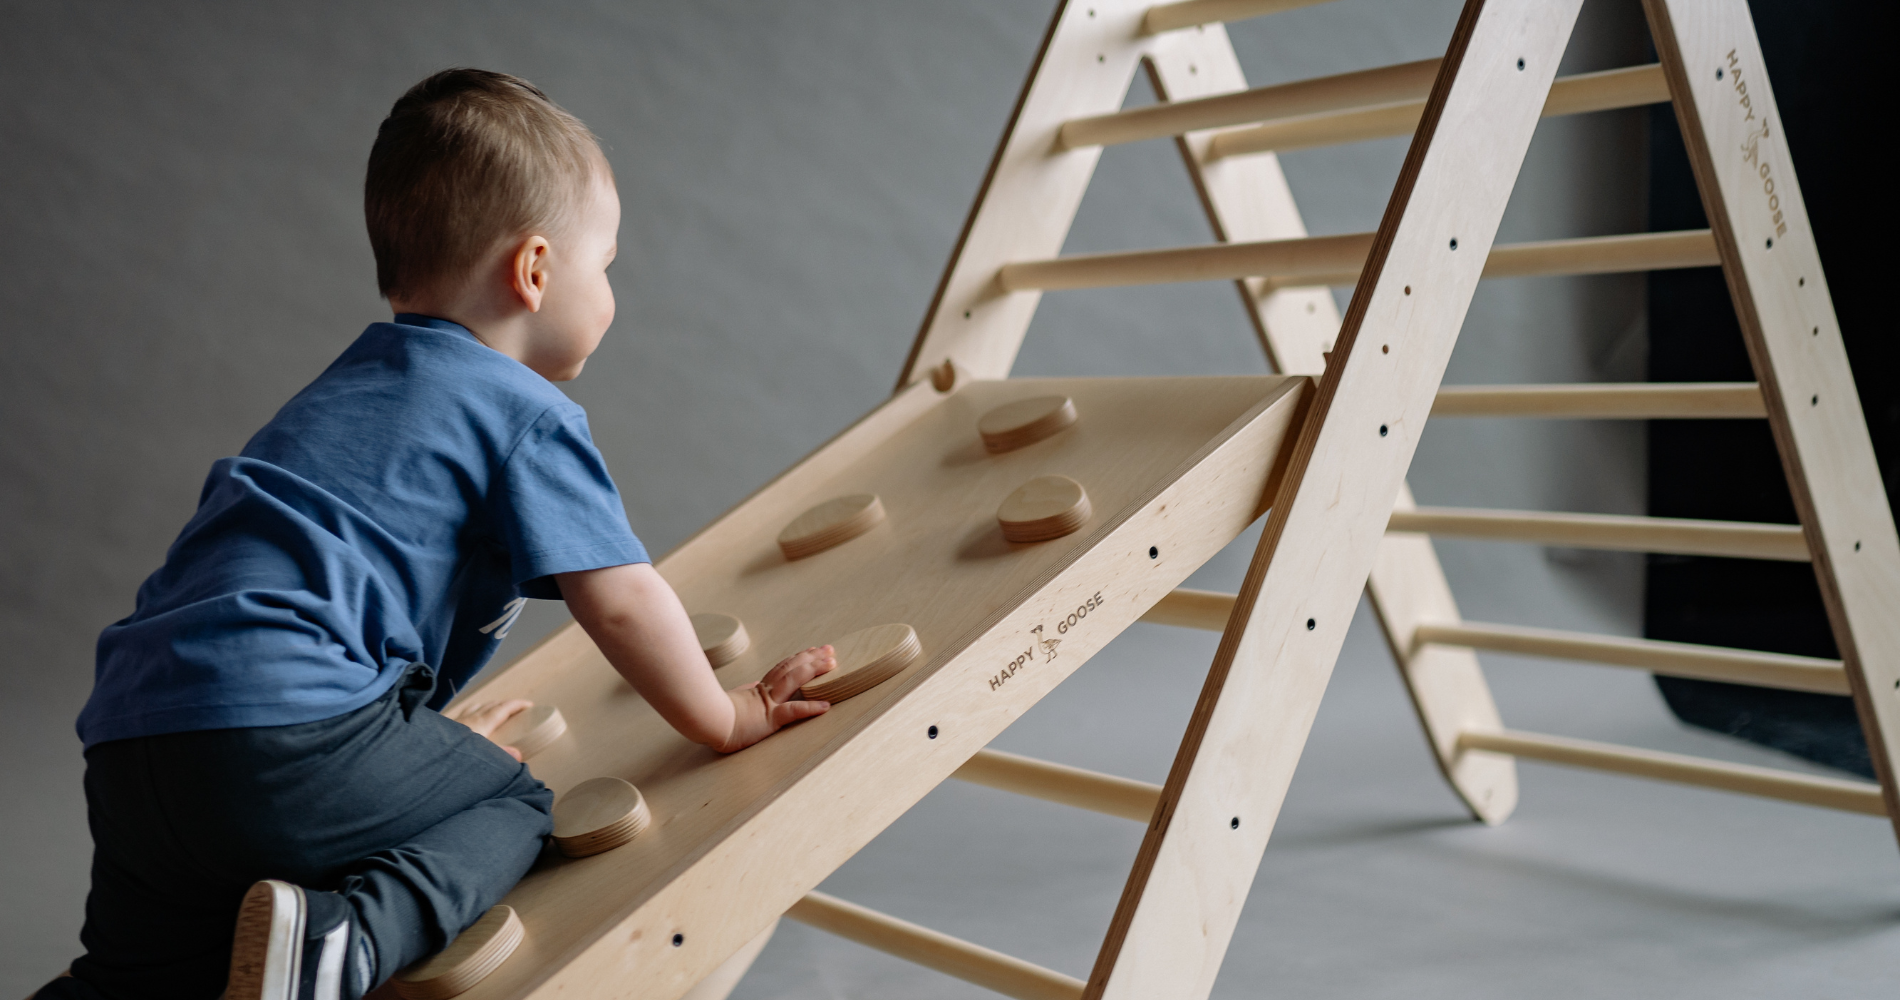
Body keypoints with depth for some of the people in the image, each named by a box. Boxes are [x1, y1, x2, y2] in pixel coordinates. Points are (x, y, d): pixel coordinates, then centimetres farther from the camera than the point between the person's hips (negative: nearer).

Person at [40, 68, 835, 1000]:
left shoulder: (350, 384, 29)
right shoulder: (528, 417, 1)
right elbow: (620, 604, -2)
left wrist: (426, 735, 50)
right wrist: (725, 718, 15)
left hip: (127, 732, 8)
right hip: (285, 728, -8)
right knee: (513, 805, 8)